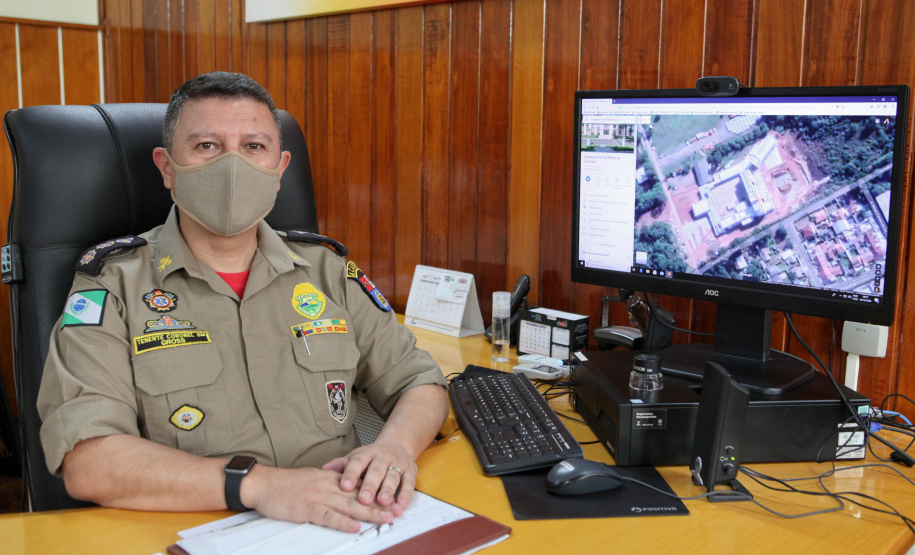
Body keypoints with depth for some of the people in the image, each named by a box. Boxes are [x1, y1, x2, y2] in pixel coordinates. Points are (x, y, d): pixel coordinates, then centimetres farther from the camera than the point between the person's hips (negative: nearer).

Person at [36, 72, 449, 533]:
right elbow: (86, 463, -12)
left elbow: (419, 382, 12)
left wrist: (395, 447, -11)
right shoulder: (112, 282, -1)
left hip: (341, 533, 4)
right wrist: (257, 483, -24)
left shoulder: (327, 270, 11)